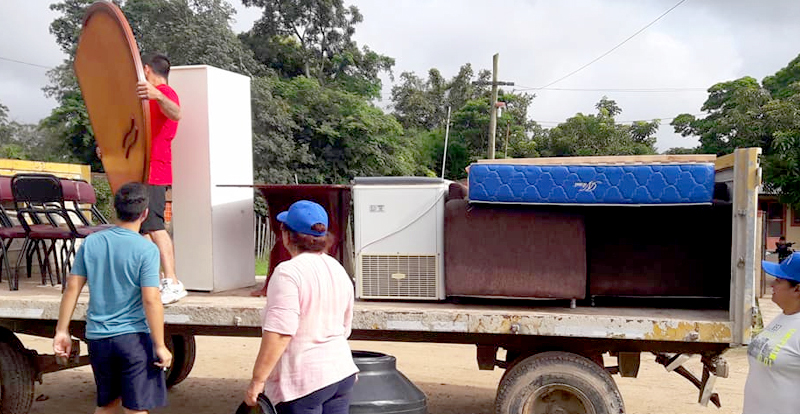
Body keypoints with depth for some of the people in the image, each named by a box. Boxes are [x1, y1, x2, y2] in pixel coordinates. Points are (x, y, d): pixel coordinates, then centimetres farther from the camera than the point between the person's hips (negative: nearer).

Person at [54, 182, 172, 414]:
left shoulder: (90, 243, 1)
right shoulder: (146, 250, -13)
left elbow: (72, 288, 3)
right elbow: (151, 300, -16)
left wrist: (62, 330, 11)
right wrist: (160, 346, -10)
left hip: (97, 337, 5)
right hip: (133, 337, -5)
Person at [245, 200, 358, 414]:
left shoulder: (288, 272, -16)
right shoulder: (338, 270, 9)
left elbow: (280, 332, -23)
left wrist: (258, 379, -17)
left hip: (303, 382, -7)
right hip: (342, 373, 8)